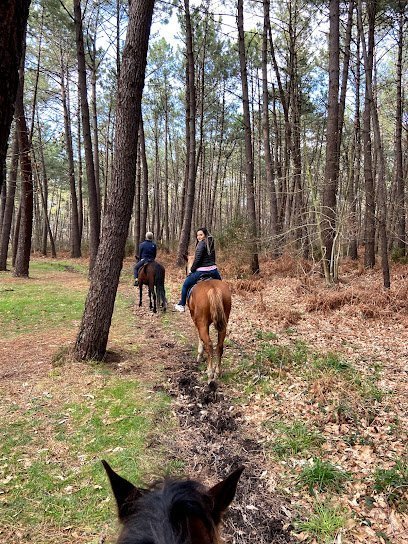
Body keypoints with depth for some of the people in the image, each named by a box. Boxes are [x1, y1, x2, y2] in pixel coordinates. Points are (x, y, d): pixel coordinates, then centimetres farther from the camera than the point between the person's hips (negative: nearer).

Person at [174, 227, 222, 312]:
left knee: (185, 285, 12)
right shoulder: (211, 245, 13)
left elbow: (197, 260, -13)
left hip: (201, 271, -6)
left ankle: (181, 305, 20)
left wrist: (191, 270, -2)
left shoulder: (201, 244, -9)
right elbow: (212, 259, 15)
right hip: (213, 270, 6)